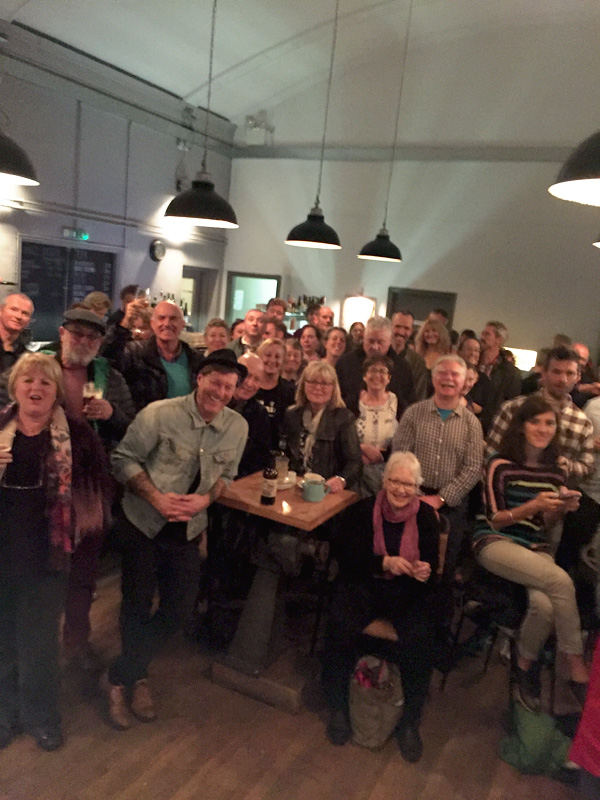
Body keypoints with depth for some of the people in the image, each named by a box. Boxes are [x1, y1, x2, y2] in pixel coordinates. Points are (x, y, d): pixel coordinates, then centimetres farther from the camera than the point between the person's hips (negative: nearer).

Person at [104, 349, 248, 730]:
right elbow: (123, 458, -12)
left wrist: (205, 499, -15)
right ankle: (136, 678, 39)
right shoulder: (159, 414, -19)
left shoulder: (238, 427, -7)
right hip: (142, 524, -4)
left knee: (180, 608, 7)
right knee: (138, 606, 10)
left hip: (188, 529, 4)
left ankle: (120, 678, 30)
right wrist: (157, 498, -22)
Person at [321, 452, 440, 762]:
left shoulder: (426, 516, 1)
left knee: (419, 639, -28)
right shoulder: (361, 511, -2)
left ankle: (410, 721, -3)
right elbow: (348, 556, -9)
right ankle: (337, 707, -2)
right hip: (364, 584, 0)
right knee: (341, 627, -28)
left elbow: (432, 566, 0)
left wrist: (425, 571, -25)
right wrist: (385, 562, -25)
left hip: (409, 590, 1)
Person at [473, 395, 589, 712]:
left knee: (544, 604, -29)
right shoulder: (501, 465, -5)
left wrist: (561, 508, -7)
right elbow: (495, 520, -6)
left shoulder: (555, 472, 12)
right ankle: (577, 667, -11)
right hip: (496, 542, -4)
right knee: (560, 581, -30)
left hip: (536, 548, 4)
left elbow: (544, 525, 14)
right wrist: (534, 505, -20)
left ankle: (525, 666, -3)